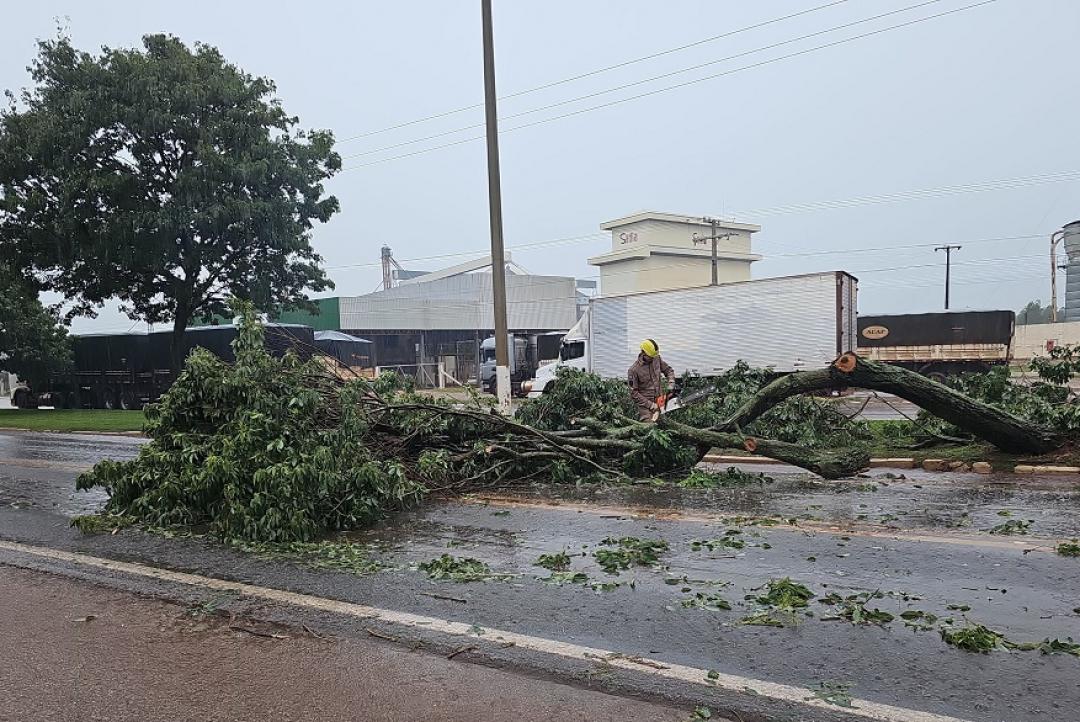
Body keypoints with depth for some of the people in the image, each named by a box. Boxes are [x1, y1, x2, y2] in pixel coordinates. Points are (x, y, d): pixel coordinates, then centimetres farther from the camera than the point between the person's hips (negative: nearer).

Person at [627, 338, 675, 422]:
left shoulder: (657, 359, -1)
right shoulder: (634, 370, -15)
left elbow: (669, 370, 13)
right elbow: (633, 392, -13)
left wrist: (671, 384, -6)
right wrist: (650, 405, -15)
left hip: (658, 402, 5)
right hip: (645, 405, -5)